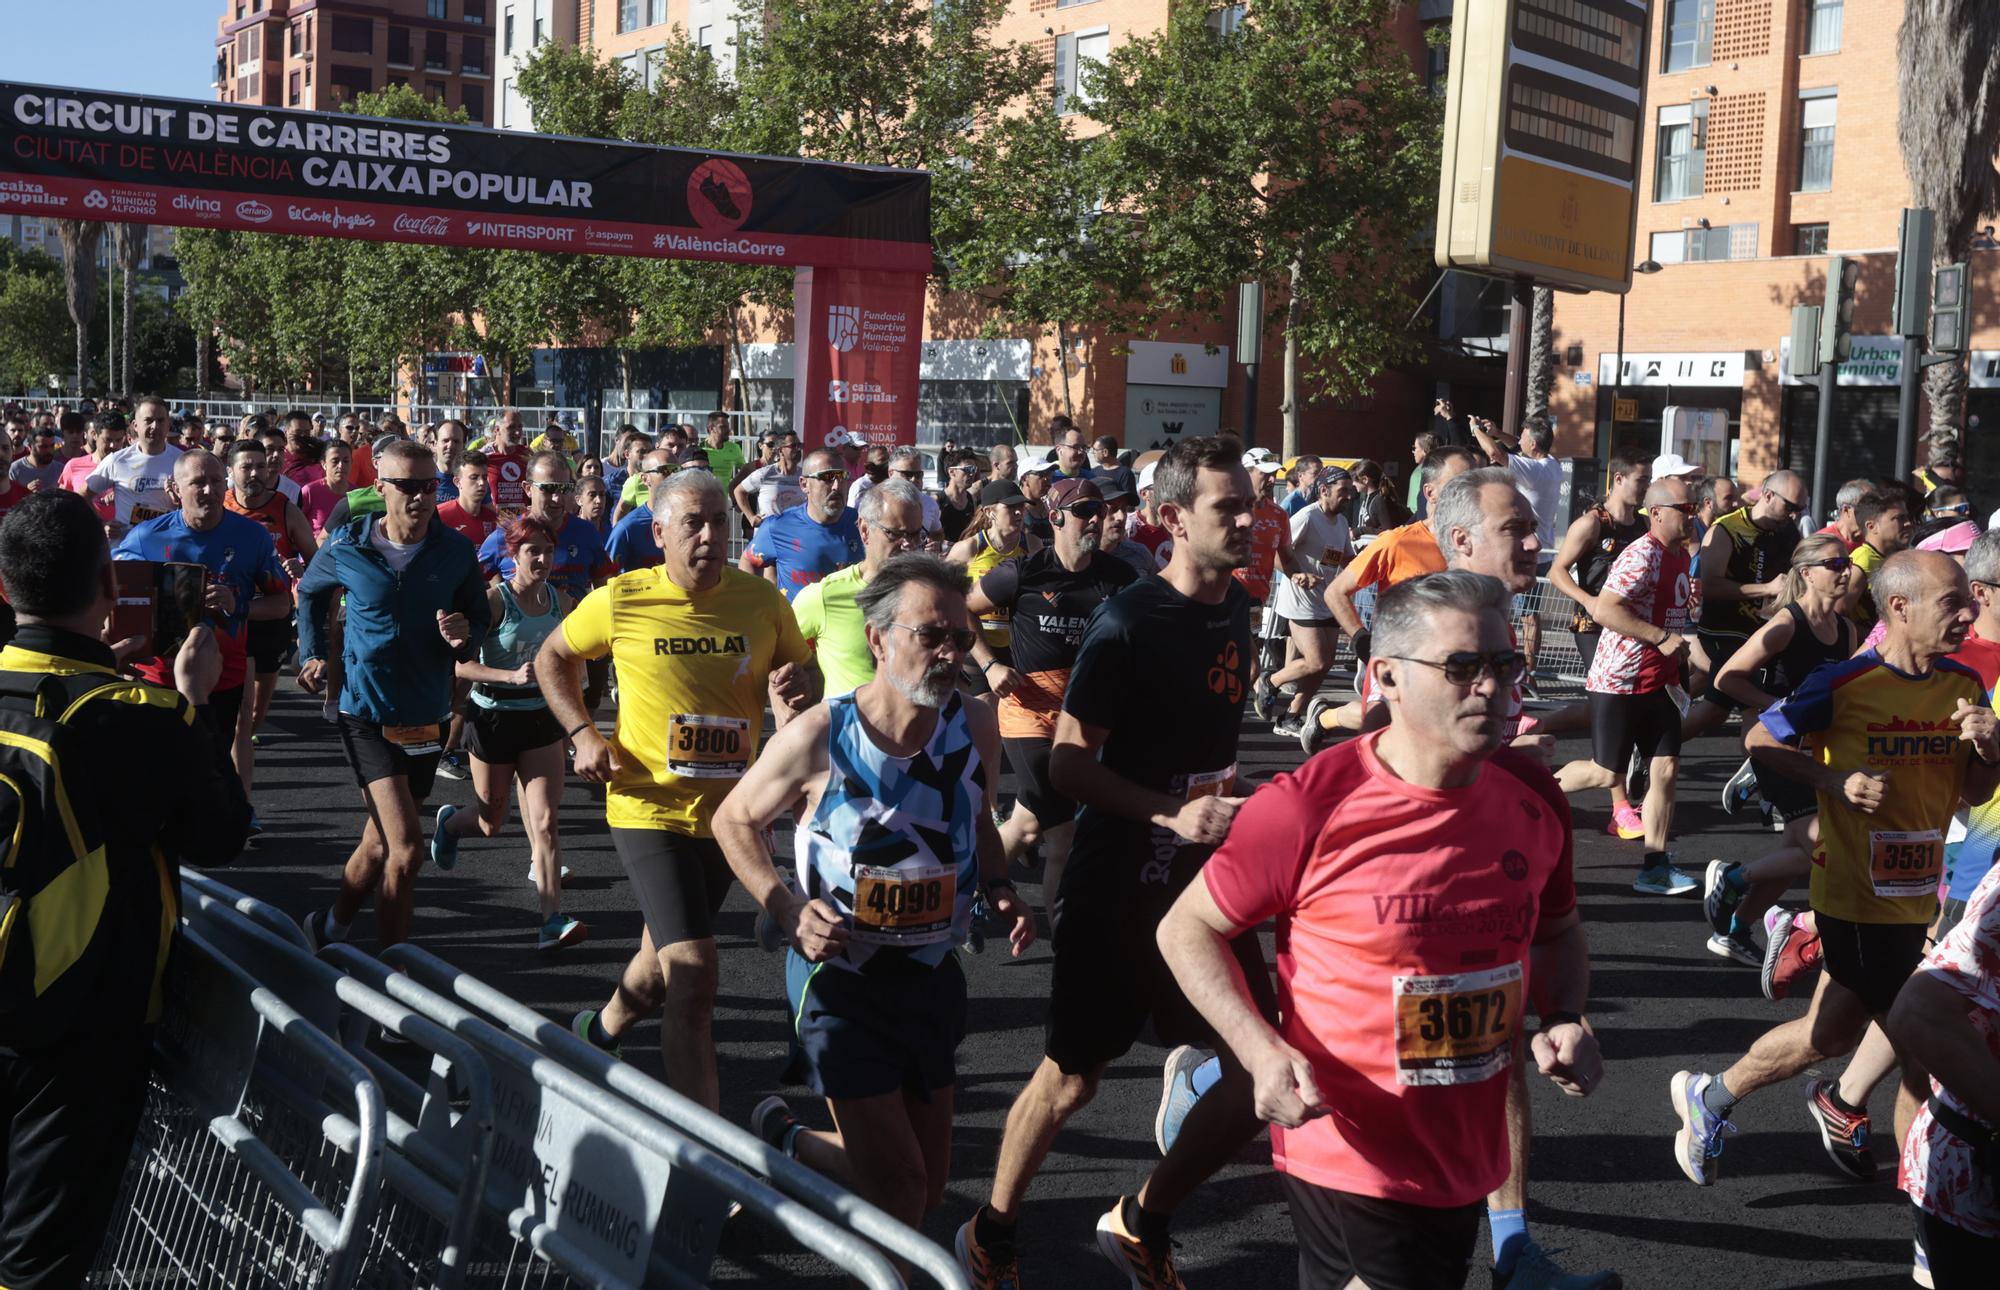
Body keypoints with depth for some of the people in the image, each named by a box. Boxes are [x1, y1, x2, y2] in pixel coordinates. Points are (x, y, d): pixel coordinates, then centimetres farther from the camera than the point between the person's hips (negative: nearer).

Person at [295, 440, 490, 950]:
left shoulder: (457, 551, -6)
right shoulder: (347, 547, -7)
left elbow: (481, 618, 4)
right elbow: (310, 592, 15)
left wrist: (466, 637, -17)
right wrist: (311, 654, 10)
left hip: (428, 714, 3)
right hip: (367, 711, -3)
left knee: (381, 844, 16)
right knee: (407, 849, -15)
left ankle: (329, 928, 39)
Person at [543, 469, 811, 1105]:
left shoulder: (764, 601, -4)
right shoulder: (621, 601, -9)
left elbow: (797, 677, 10)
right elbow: (553, 658, 9)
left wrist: (793, 690, -15)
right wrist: (584, 733, -5)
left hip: (729, 810, 4)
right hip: (650, 808, -4)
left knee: (667, 952, 25)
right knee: (693, 973, -16)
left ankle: (602, 1028, 56)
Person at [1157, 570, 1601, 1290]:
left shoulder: (1533, 797, -3)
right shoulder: (1310, 807, -20)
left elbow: (1556, 934, 15)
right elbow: (1187, 931, -10)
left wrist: (1564, 1022, -4)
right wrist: (1262, 1050, -22)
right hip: (1348, 1166, -6)